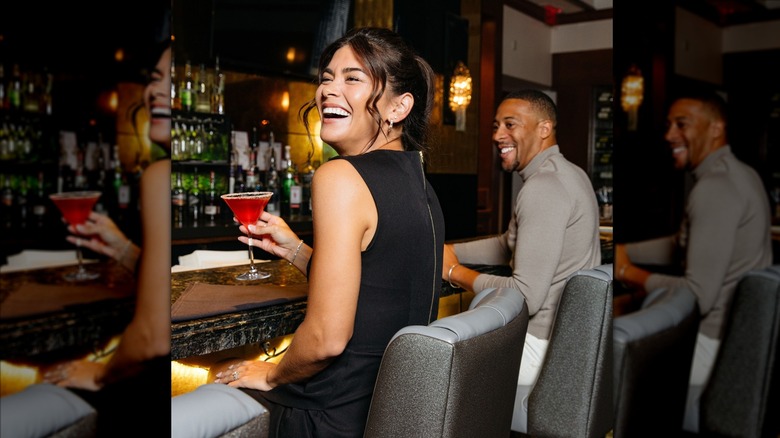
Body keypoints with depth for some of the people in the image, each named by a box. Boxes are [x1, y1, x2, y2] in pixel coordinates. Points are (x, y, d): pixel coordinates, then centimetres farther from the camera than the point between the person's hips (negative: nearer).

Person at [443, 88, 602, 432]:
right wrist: (445, 250, 8)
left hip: (544, 346, -10)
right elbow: (509, 245, 17)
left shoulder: (543, 187, -22)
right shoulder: (568, 173, 10)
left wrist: (455, 272, -13)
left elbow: (526, 297, -26)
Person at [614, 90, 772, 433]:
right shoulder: (737, 174, 8)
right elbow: (680, 245, 15)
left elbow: (698, 296, -26)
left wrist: (628, 272, -14)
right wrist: (619, 250, 6)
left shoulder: (714, 188, -23)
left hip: (718, 342, -9)